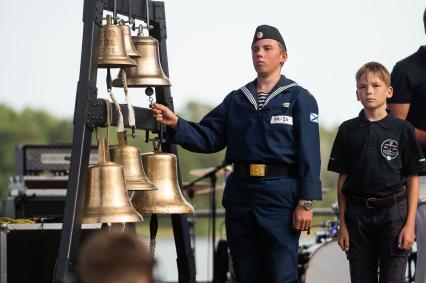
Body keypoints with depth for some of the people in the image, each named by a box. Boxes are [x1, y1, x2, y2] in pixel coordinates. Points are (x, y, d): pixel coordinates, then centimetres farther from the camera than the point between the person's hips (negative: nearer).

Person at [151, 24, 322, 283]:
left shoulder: (299, 99, 0)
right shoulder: (236, 99, 14)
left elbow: (309, 154, -6)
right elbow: (207, 137, 8)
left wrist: (306, 202, -13)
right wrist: (176, 124, -10)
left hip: (280, 195, -5)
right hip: (240, 193, 5)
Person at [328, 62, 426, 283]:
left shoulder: (402, 130, -1)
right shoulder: (348, 130, 4)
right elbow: (342, 179, 7)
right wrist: (342, 223, 4)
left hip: (393, 212, -2)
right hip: (358, 213, 2)